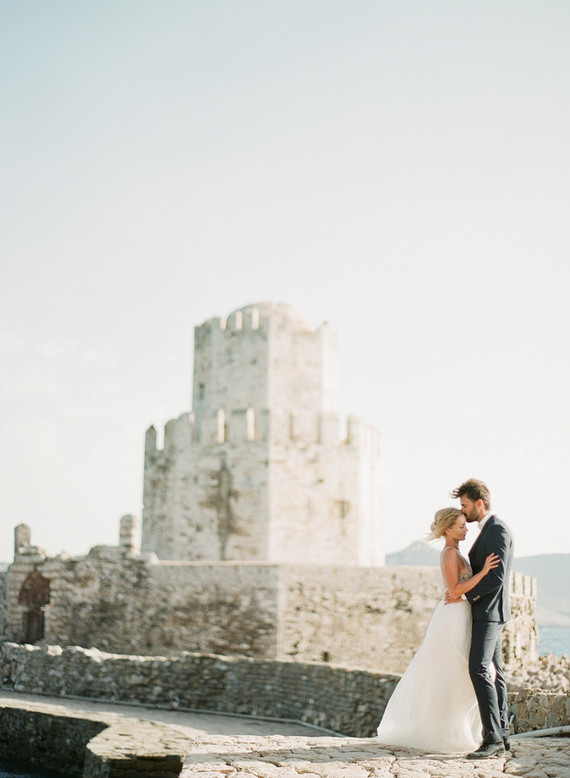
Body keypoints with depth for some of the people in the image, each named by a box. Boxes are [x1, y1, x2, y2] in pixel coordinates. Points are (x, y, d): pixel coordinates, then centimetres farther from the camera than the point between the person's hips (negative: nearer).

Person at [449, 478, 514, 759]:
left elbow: (496, 577, -21)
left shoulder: (498, 530, -14)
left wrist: (464, 593, -14)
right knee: (493, 672, 10)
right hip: (484, 612, 11)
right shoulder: (486, 530, 19)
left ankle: (492, 736, -19)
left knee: (479, 669, -18)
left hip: (489, 611, -11)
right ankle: (502, 736, 13)